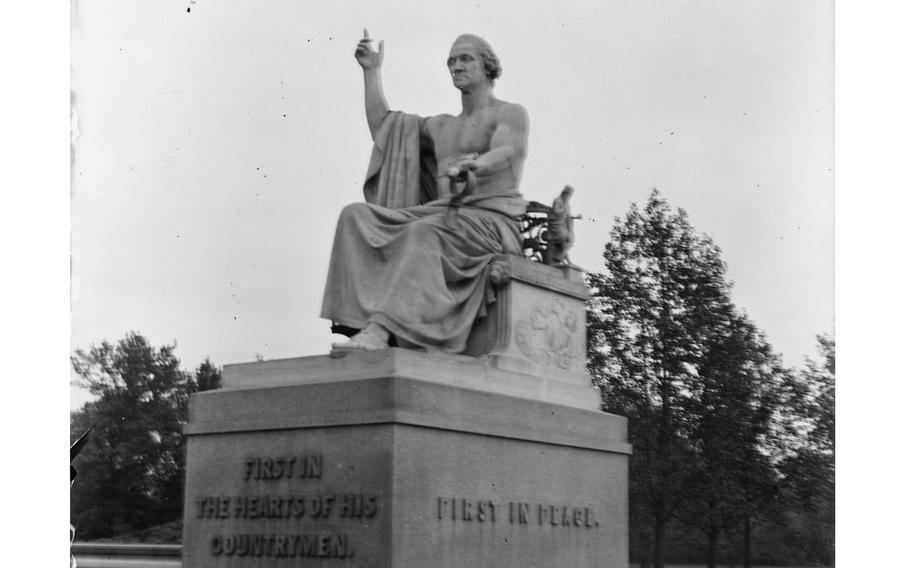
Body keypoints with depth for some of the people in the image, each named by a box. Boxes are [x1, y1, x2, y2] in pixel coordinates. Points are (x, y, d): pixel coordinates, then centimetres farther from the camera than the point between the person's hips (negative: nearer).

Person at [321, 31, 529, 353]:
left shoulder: (512, 114, 7)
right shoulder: (443, 127, 28)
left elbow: (505, 154, -16)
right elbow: (381, 128, 29)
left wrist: (473, 165, -38)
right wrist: (372, 71, 27)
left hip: (490, 223, -6)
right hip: (444, 216, 7)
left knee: (422, 233, -39)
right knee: (357, 217, -16)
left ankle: (379, 330, -52)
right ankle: (366, 320, -35)